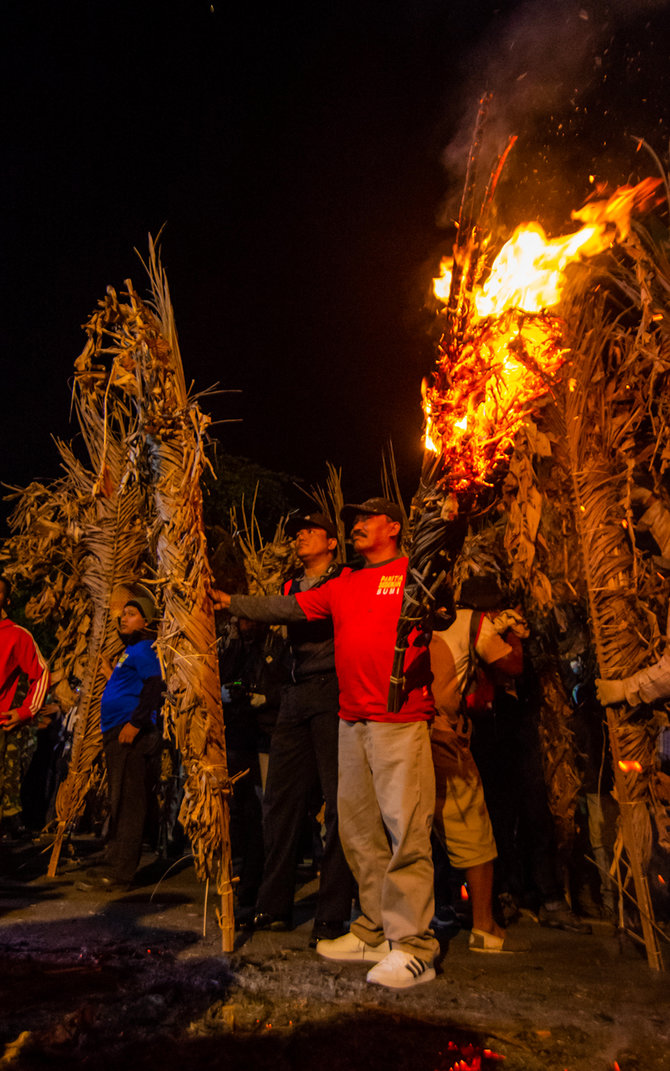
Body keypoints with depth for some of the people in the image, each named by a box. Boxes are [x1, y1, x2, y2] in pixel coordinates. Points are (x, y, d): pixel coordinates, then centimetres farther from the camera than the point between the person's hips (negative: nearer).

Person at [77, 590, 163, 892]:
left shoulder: (144, 649, -8)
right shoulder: (130, 651, 23)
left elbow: (154, 686, -20)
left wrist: (135, 722, -25)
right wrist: (111, 676, 26)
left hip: (131, 733, -10)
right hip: (117, 733, 10)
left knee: (127, 802, -7)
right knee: (120, 802, 15)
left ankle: (118, 872, -4)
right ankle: (115, 867, 24)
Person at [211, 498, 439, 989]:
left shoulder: (414, 573, 1)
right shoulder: (343, 585, 17)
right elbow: (289, 607, 16)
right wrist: (233, 602, 14)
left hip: (401, 719, -6)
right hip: (352, 719, 7)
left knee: (405, 829, -6)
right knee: (359, 828, 11)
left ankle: (413, 945, 5)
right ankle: (374, 931, 24)